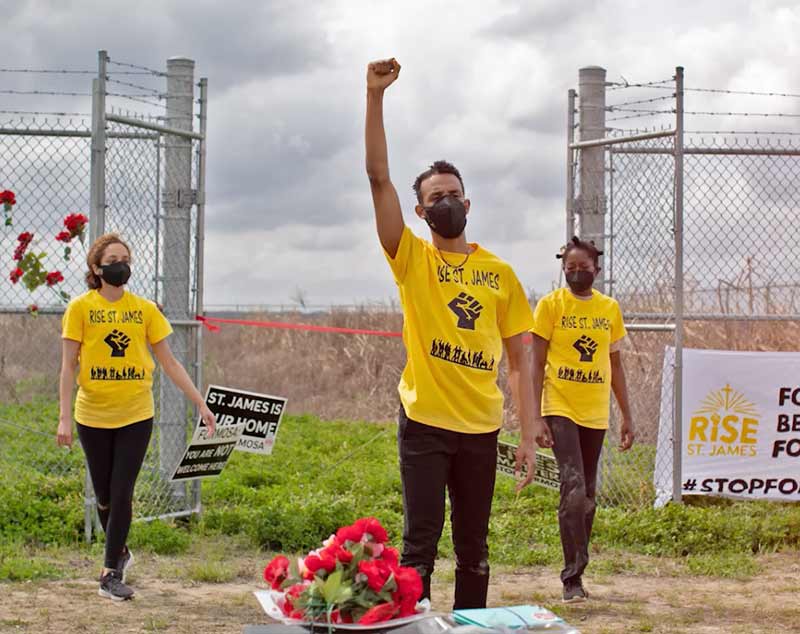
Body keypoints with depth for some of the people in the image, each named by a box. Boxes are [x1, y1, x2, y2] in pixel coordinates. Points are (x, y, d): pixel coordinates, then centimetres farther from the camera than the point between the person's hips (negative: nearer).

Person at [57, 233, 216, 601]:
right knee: (104, 496, 9)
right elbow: (69, 365, -4)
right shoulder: (81, 308, -3)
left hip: (136, 416, 0)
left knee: (122, 494, -5)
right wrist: (64, 417, -11)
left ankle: (110, 574, 3)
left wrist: (201, 404, 3)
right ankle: (120, 552, 35)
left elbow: (169, 362, 6)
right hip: (93, 416, 0)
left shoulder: (144, 309, 2)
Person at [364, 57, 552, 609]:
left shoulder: (501, 273, 7)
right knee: (420, 543, -2)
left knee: (474, 547, 10)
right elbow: (378, 177, -10)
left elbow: (519, 359, 8)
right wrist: (376, 95, -18)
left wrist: (529, 433, 0)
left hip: (481, 428, 3)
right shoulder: (411, 259, 0)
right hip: (424, 423, -3)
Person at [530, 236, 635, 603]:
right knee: (573, 487, -17)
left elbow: (615, 367, 15)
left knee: (588, 495, 9)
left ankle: (575, 574, 20)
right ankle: (572, 578, -13)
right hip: (560, 408, -4)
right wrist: (535, 415, -10)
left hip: (595, 412, 5)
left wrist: (627, 415, 13)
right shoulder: (551, 305, -2)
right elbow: (537, 364, -3)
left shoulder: (610, 308, 9)